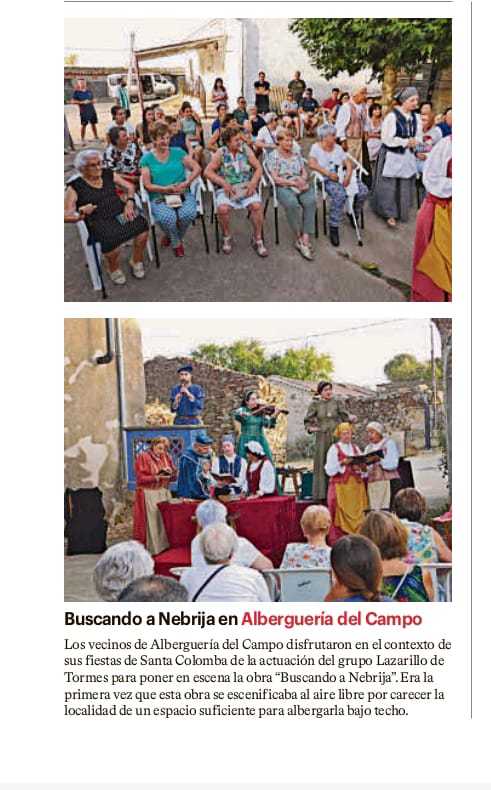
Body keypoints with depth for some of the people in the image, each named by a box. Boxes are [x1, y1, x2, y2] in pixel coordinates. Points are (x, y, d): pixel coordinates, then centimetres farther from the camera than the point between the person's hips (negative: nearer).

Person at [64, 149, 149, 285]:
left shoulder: (108, 174, 12)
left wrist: (129, 203, 0)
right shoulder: (75, 187, 0)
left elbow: (129, 186, 17)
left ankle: (136, 262, 5)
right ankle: (114, 269, 2)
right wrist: (81, 214, -19)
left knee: (142, 226, -24)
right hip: (99, 222, -4)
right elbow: (67, 215, -1)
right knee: (111, 241, -33)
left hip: (120, 214, 4)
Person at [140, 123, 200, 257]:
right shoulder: (147, 159, 6)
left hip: (183, 194, 2)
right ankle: (176, 243, 0)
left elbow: (196, 168, 7)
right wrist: (166, 189, -16)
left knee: (188, 214, -32)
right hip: (159, 197, -2)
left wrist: (186, 183, -11)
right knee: (167, 217, -36)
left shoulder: (178, 152, 11)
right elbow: (147, 185, -1)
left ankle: (176, 237, 4)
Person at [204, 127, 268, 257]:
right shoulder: (221, 153, -1)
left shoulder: (246, 150, 4)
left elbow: (258, 168, 7)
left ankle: (257, 239, -8)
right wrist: (224, 183, -14)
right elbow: (208, 172, -3)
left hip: (246, 188, 1)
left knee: (257, 206, -27)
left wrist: (253, 183, -11)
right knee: (222, 208, -31)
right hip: (227, 189, -1)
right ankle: (227, 237, -2)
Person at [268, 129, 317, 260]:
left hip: (302, 185, 4)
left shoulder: (296, 154, 19)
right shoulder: (273, 156, 4)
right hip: (283, 187, -4)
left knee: (310, 201, -30)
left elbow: (304, 172, 18)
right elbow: (275, 178, -4)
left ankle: (306, 239, -33)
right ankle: (299, 238, -25)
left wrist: (303, 179, -6)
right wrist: (293, 183, -15)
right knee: (292, 203, -37)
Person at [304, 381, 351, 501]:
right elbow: (307, 420, 8)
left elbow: (344, 416, 3)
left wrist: (350, 418, -19)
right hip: (322, 438, 0)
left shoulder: (337, 402, 7)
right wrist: (310, 428, -12)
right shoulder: (315, 404, 7)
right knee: (322, 465, -2)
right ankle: (322, 495, 2)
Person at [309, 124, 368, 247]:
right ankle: (333, 228, -29)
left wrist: (348, 176, -12)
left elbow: (348, 163, 10)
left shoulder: (338, 147, 17)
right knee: (340, 195, -37)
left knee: (363, 191, -16)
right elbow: (312, 164, -13)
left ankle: (354, 215, 10)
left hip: (343, 176, 6)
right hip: (327, 179, -5)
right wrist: (329, 174, -22)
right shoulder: (316, 147, 3)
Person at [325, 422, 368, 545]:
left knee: (357, 514, 0)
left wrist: (359, 467, -6)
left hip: (356, 486, 5)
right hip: (340, 486, -4)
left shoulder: (356, 448, 16)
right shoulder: (334, 449, 2)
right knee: (341, 514, -8)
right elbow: (329, 470, -6)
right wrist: (342, 463, -17)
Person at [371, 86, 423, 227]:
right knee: (389, 186, -1)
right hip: (392, 156, -5)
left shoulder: (415, 117, 4)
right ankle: (390, 214, 9)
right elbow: (387, 139, -15)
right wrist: (406, 142, -12)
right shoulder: (392, 116, -14)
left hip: (408, 157, 5)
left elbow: (419, 137, 14)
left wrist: (414, 142, -9)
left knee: (405, 186, 8)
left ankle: (402, 213, 20)